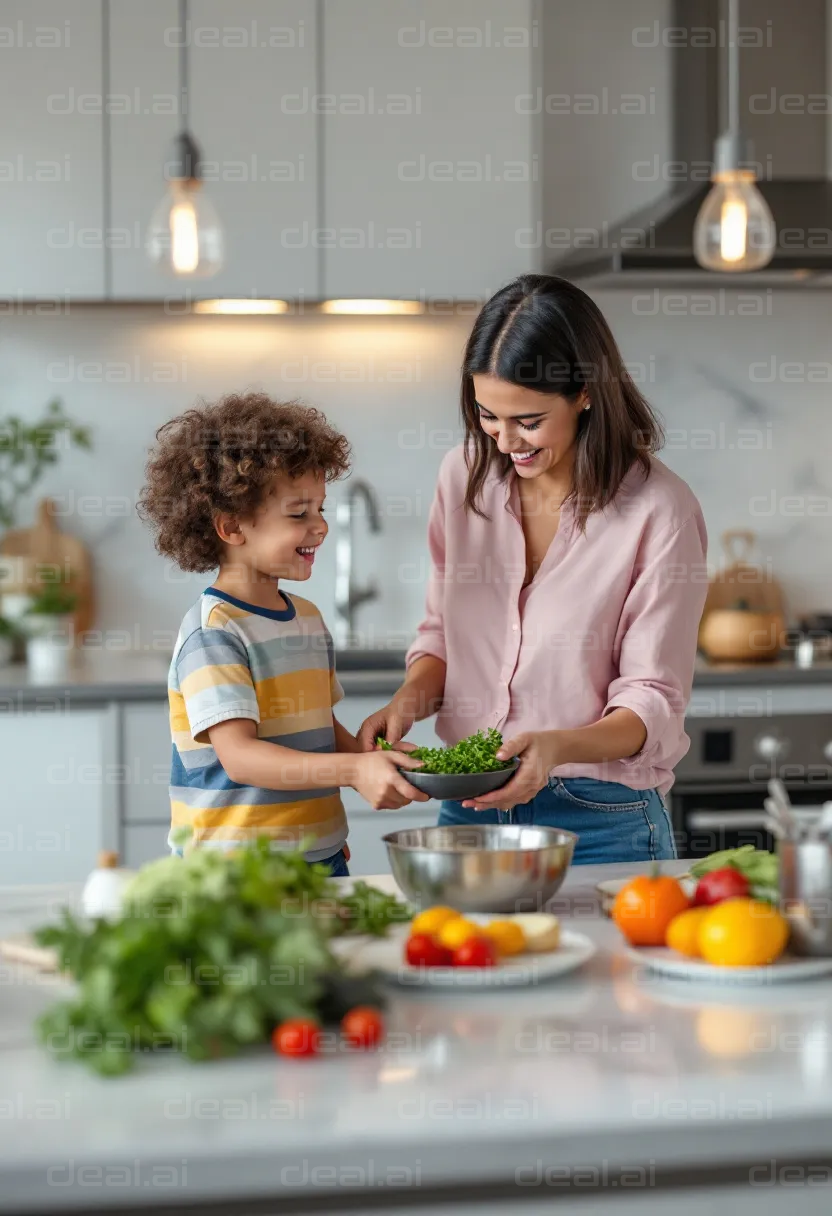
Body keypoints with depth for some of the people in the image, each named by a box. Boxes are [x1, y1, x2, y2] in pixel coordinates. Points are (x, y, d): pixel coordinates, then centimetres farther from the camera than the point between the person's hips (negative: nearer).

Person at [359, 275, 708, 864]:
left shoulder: (659, 511, -14)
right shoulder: (465, 473, 1)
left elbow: (652, 703, -12)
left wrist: (559, 746, -31)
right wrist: (410, 698, -10)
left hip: (601, 826, -4)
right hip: (468, 806, 5)